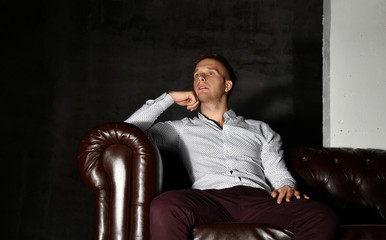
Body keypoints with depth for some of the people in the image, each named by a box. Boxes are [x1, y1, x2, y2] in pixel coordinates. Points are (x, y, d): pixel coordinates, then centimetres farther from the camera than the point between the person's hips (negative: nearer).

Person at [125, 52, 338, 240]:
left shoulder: (260, 130, 31)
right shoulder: (183, 129, 29)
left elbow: (279, 174, 22)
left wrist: (288, 187, -3)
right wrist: (169, 97, 23)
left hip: (257, 197, 2)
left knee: (323, 217, -31)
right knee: (163, 207, -38)